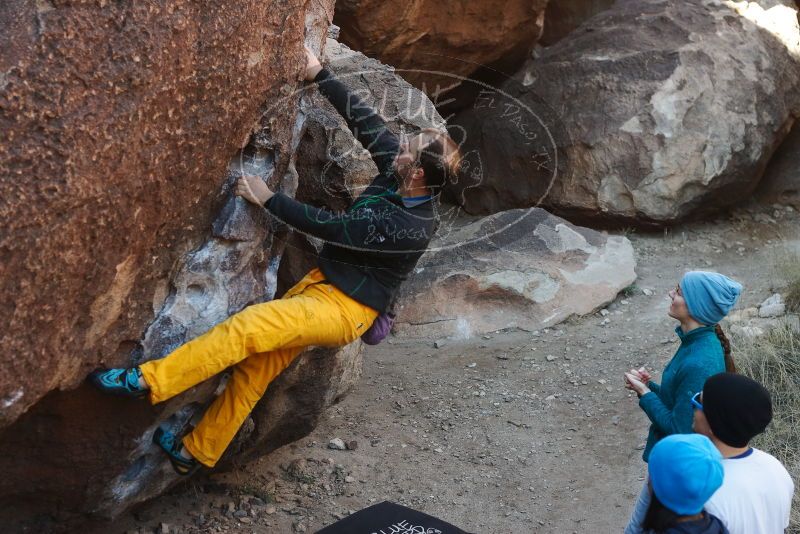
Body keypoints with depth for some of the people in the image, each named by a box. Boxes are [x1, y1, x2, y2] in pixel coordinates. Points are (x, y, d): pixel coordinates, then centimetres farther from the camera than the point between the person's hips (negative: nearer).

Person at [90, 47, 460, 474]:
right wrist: (320, 76, 3)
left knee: (249, 326, -25)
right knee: (257, 365, 5)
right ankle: (195, 451, 14)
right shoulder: (399, 171, -5)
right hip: (321, 282, 8)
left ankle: (148, 380, -22)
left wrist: (268, 199, -15)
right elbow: (364, 120, 6)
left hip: (346, 309, -8)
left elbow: (330, 226, -23)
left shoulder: (411, 226, -28)